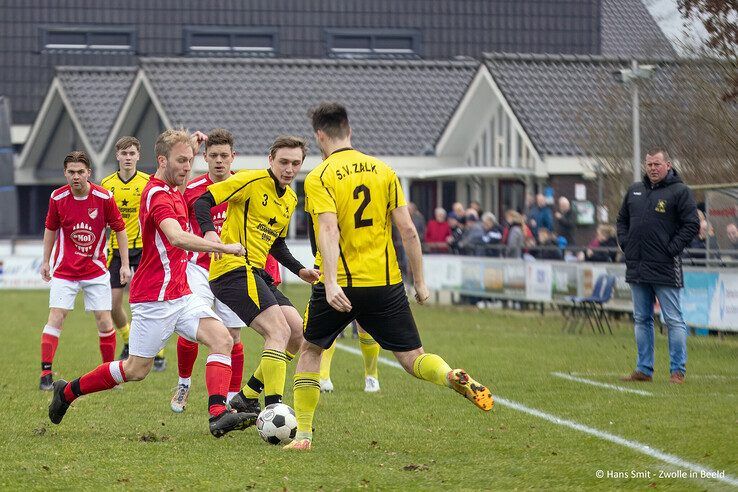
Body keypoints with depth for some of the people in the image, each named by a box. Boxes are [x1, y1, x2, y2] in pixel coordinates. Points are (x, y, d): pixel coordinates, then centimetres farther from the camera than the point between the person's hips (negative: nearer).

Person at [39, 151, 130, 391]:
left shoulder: (103, 197, -10)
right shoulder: (57, 198, -6)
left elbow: (119, 229, 1)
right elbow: (50, 229, 11)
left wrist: (125, 264, -1)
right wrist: (46, 261, 14)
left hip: (96, 269, 0)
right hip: (64, 270, 0)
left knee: (104, 321, -2)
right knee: (55, 317, -10)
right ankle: (46, 373, -8)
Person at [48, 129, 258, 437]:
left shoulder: (172, 191, 12)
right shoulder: (157, 196, -18)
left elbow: (179, 176, 41)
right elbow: (177, 237, -37)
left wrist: (191, 147, 22)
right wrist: (224, 247, -40)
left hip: (180, 294, 9)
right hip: (154, 298, -9)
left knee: (222, 340, -11)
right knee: (136, 370, 1)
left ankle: (218, 415, -22)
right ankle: (68, 391, 20)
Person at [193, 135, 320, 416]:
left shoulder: (290, 199, 17)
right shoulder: (252, 181, -9)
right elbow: (202, 201, -13)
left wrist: (299, 270, 17)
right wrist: (209, 231, -30)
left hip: (256, 272, 9)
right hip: (234, 268, -9)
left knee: (298, 332, 4)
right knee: (279, 332, -20)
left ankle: (248, 397, 13)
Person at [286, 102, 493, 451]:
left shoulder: (319, 178, -5)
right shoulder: (383, 170, 7)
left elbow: (329, 230, -20)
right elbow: (407, 230, 4)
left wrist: (331, 284, -28)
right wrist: (420, 281, 11)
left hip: (340, 286, -3)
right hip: (385, 282, 3)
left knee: (310, 351, 19)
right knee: (413, 359, 4)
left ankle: (303, 434, 16)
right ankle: (455, 378, -28)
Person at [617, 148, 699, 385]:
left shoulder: (679, 191, -4)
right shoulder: (635, 190, 14)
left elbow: (692, 225, -9)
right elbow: (622, 220, 25)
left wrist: (672, 249, -12)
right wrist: (625, 243, 9)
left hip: (665, 268, -6)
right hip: (636, 267, 6)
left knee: (673, 320, -4)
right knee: (641, 320, 10)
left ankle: (678, 371, 0)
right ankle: (644, 369, 17)